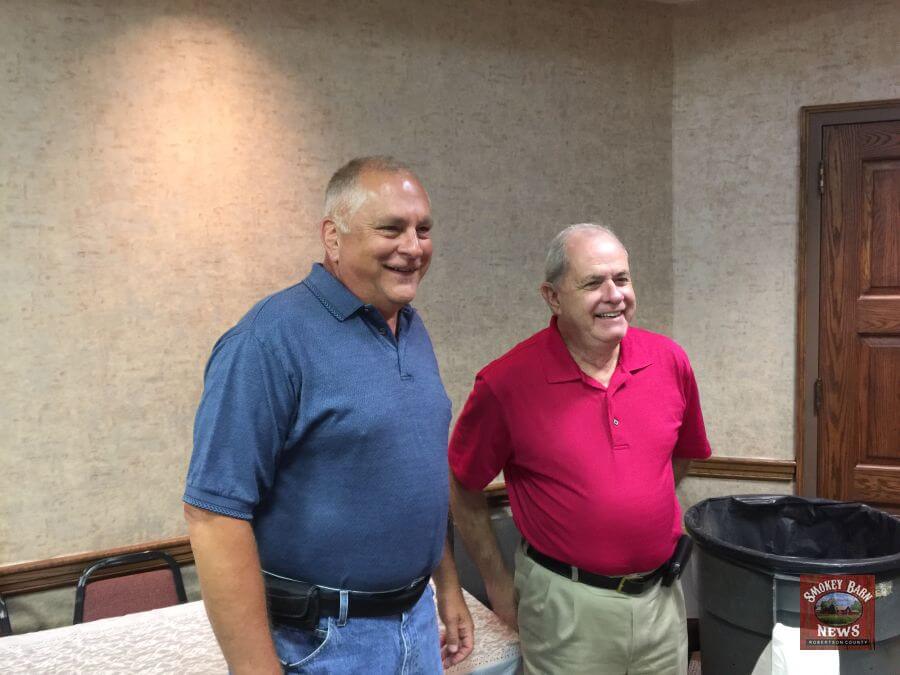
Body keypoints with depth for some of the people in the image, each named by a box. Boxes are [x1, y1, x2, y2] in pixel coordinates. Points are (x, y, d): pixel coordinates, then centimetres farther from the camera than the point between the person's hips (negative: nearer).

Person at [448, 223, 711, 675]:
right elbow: (462, 490, -5)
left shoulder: (669, 360, -4)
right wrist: (497, 583, 0)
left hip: (662, 599, 4)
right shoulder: (507, 382, -16)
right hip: (566, 609, -4)